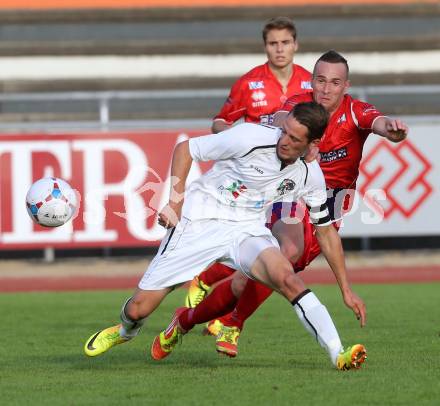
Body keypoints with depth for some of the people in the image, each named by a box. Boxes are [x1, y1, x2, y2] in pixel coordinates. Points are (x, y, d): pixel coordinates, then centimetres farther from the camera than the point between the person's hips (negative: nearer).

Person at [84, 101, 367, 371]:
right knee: (139, 309, -3)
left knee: (287, 278, -32)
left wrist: (346, 289, 9)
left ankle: (338, 355, -31)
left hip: (248, 231, 2)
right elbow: (185, 149, -6)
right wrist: (175, 202, -13)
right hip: (200, 224, -2)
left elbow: (327, 231, 11)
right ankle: (127, 331, 36)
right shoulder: (251, 137, -18)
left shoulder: (310, 176, -3)